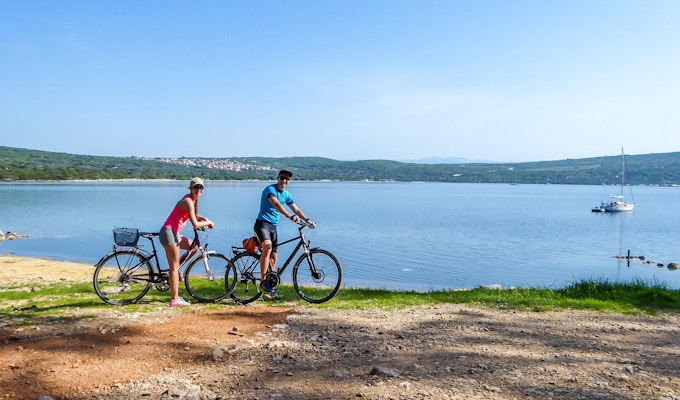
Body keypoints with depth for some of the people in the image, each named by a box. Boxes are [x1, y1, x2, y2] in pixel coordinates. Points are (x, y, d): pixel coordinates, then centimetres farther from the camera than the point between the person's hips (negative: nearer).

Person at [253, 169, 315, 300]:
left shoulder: (286, 195, 12)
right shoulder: (270, 189, -12)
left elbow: (296, 209, 17)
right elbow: (276, 204, -28)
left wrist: (307, 220, 3)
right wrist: (290, 216, -41)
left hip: (273, 226, 8)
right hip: (262, 223, -8)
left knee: (273, 257, 7)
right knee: (267, 247, -31)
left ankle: (271, 286, 16)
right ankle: (263, 282, -29)